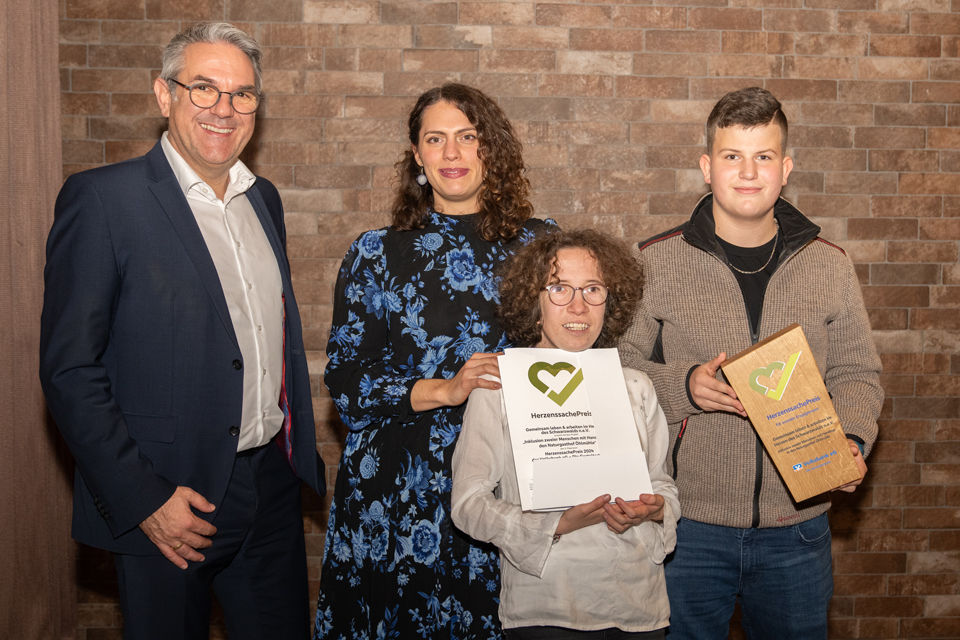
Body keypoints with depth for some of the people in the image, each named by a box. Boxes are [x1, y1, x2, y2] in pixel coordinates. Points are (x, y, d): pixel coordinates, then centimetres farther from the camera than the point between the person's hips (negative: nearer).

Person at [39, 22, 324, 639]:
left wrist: (303, 452, 13)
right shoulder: (103, 199, -11)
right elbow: (70, 369, -13)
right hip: (167, 502, -6)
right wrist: (143, 497, -17)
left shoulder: (264, 200, 10)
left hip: (274, 488, 6)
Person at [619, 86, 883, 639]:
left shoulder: (829, 264, 3)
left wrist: (852, 441, -9)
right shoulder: (655, 262, -4)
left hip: (798, 527, 2)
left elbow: (857, 372, 8)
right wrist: (683, 387, -18)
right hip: (689, 524, -2)